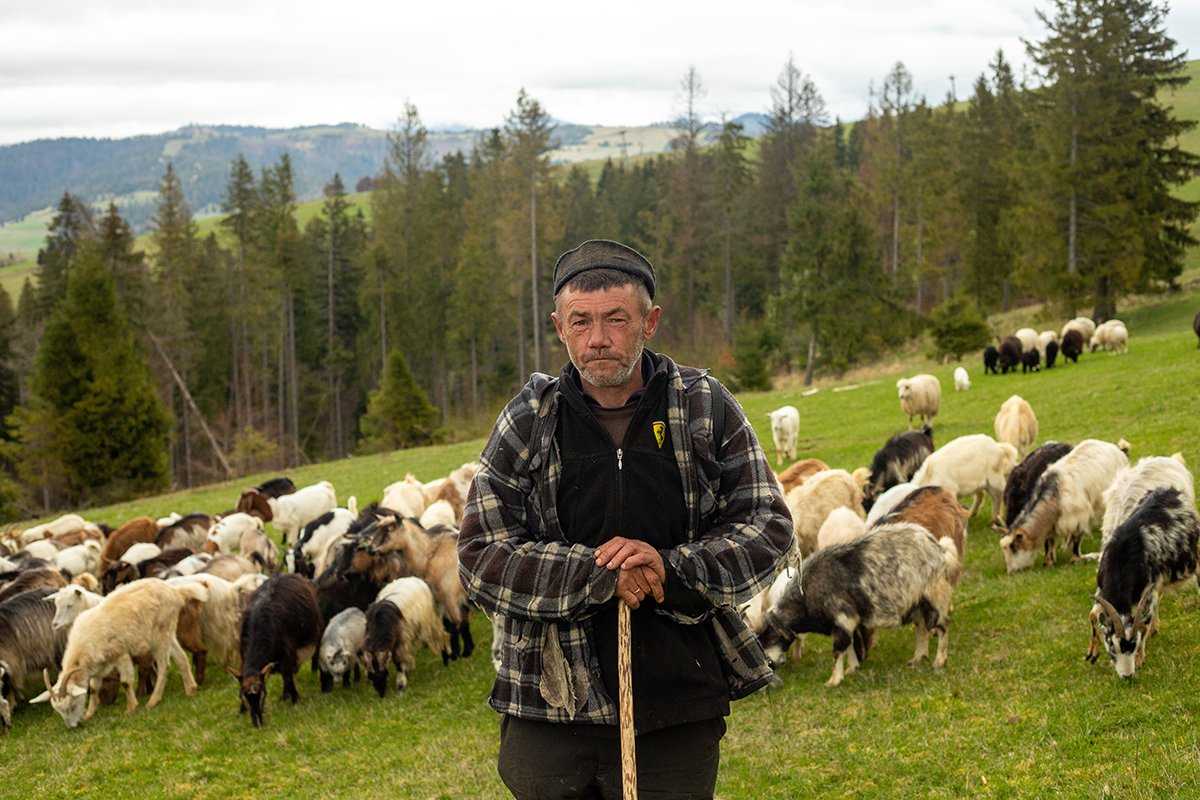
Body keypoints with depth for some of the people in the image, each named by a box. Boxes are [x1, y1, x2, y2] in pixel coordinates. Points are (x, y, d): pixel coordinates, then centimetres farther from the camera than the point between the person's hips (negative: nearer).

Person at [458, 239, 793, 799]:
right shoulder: (528, 422, 1)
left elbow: (769, 527, 1)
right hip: (550, 714, 0)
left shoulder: (706, 408, 2)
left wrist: (671, 569, -15)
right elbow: (480, 558, -4)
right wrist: (599, 576, -16)